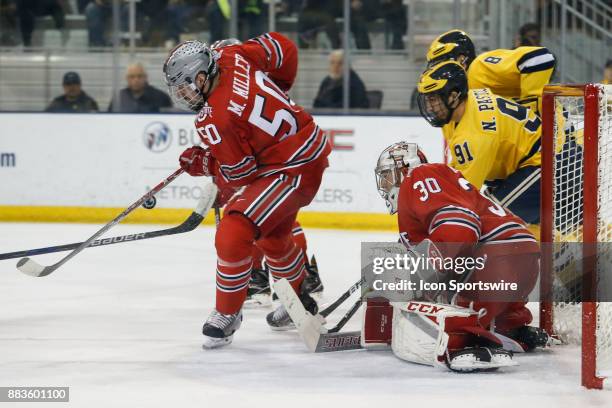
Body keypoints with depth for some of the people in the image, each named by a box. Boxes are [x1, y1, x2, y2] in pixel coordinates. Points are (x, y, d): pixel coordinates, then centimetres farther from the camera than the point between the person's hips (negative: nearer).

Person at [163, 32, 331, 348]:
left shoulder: (214, 120, -25)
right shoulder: (232, 58, -5)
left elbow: (239, 175, -16)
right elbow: (283, 47, 8)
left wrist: (200, 163, 1)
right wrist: (276, 92, 22)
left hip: (294, 169, -10)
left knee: (234, 233, -16)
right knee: (271, 234, 28)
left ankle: (227, 314, -1)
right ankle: (299, 301, 48)